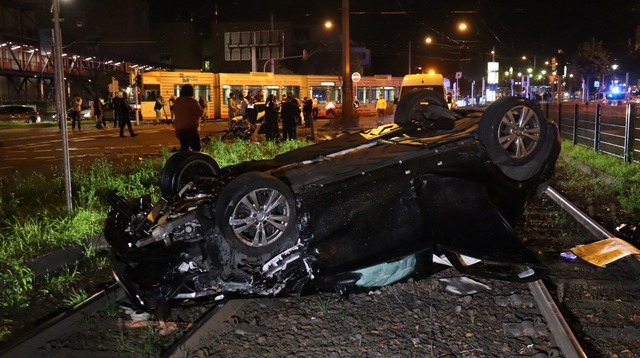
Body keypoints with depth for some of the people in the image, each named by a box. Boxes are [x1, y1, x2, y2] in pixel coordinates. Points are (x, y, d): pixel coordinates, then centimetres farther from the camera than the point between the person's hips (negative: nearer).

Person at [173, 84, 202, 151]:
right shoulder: (192, 101, -12)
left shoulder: (177, 101, 9)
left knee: (184, 147, 14)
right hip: (191, 129, -7)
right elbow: (200, 113, -9)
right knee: (196, 148, -4)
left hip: (179, 129, 7)